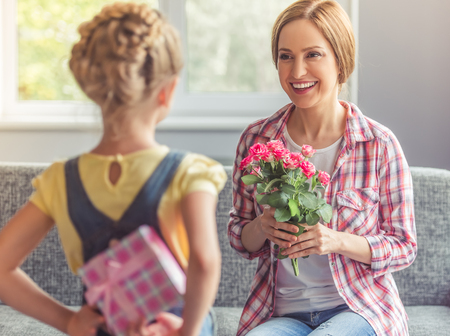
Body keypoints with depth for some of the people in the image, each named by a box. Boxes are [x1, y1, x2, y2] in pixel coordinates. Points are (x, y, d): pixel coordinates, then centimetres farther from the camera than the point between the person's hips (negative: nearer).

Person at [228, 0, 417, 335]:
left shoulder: (380, 145, -7)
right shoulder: (256, 139, 1)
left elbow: (404, 248, -1)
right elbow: (239, 239, 11)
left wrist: (338, 241, -18)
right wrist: (262, 228, -13)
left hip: (360, 308, -1)